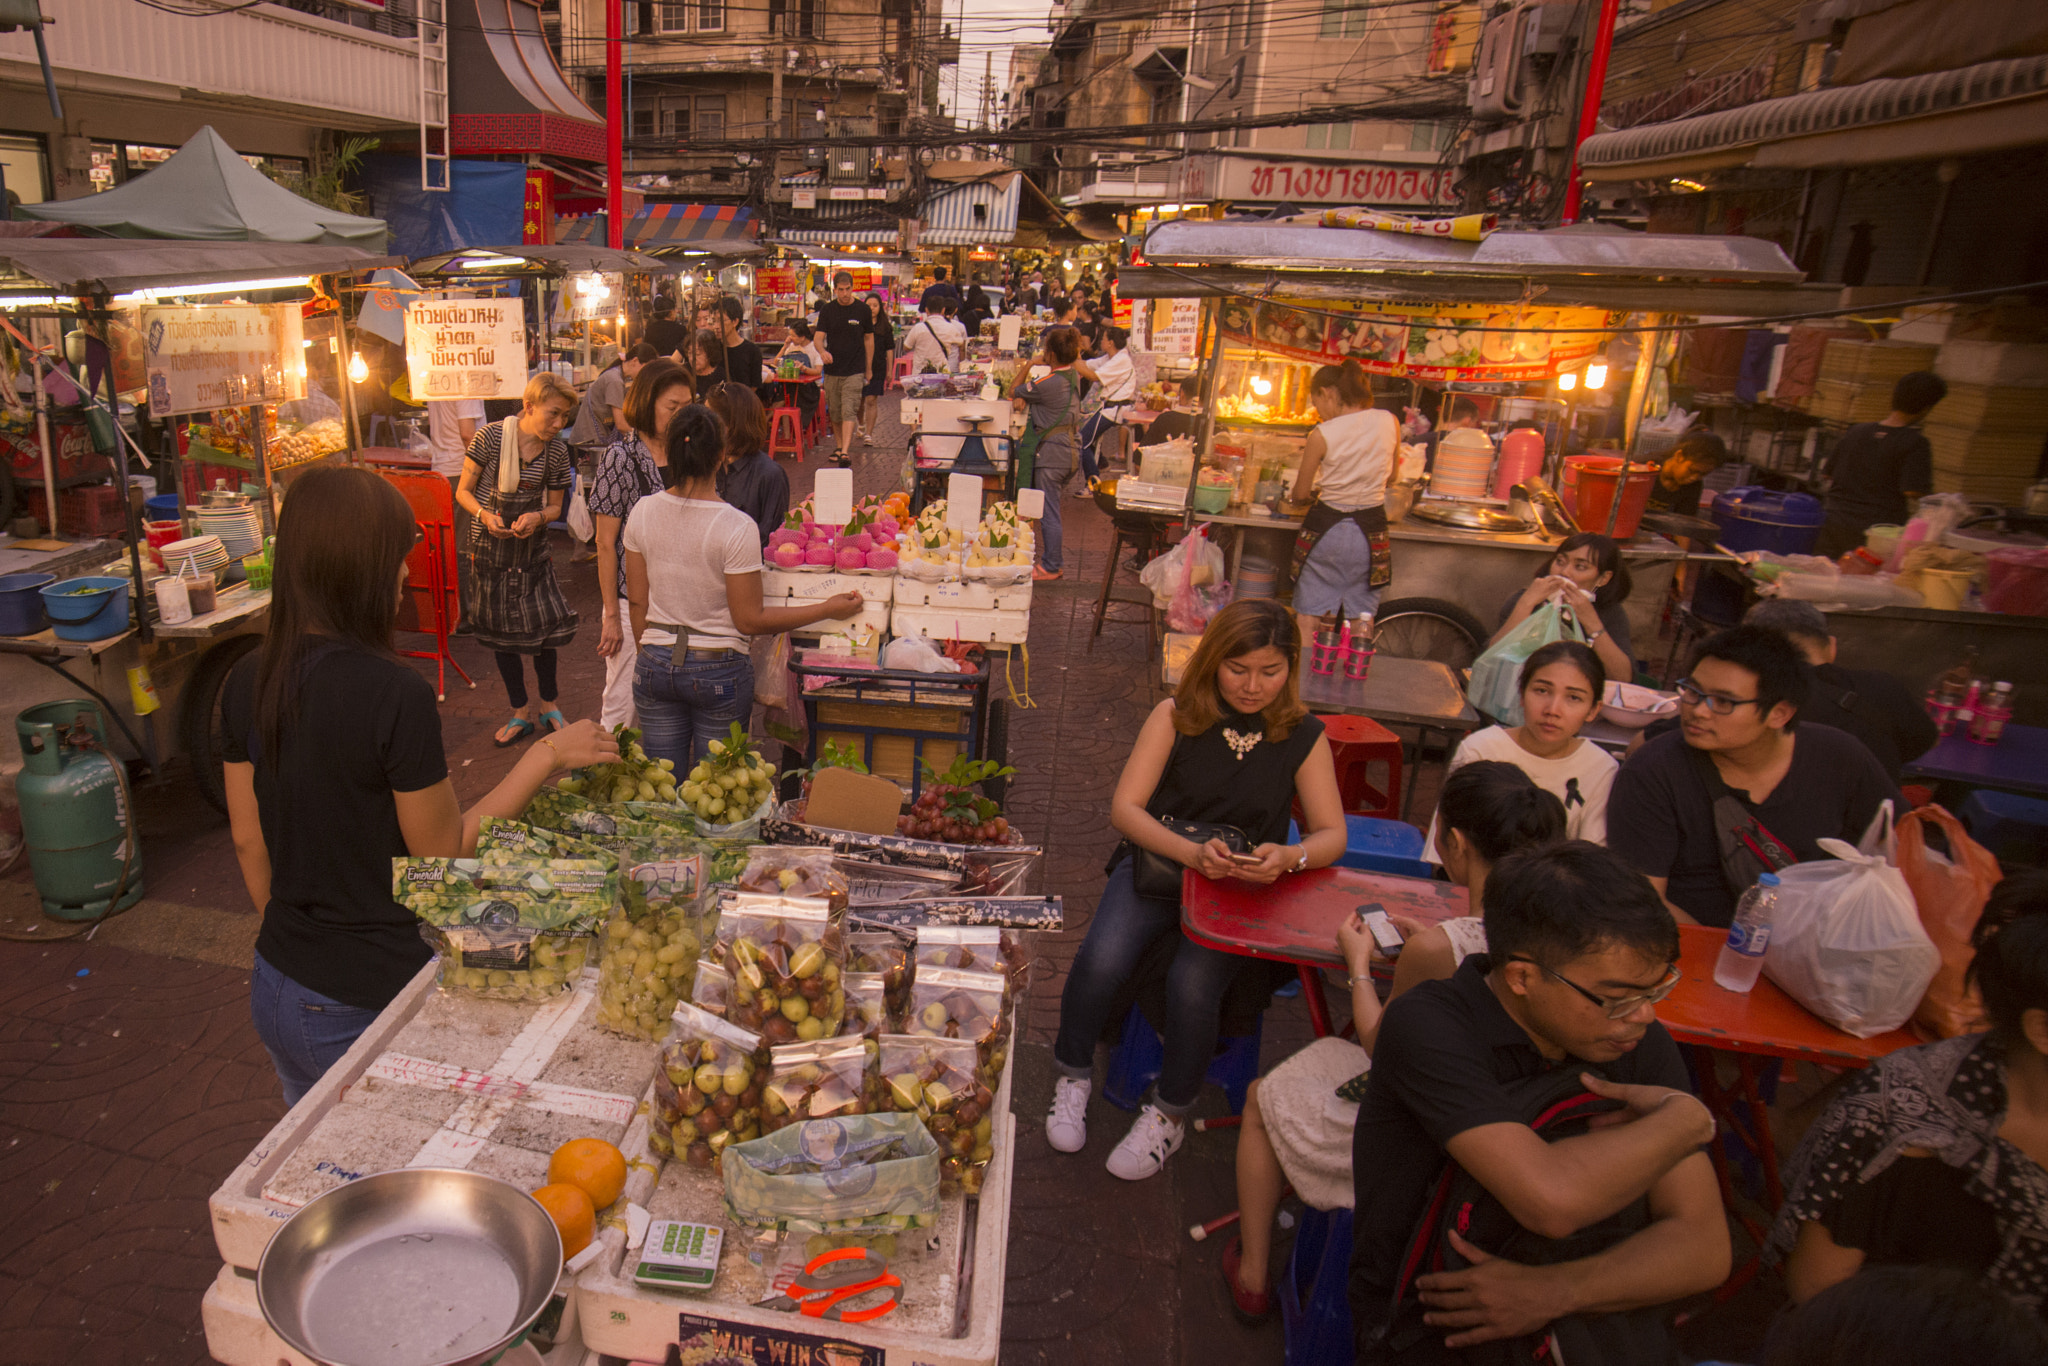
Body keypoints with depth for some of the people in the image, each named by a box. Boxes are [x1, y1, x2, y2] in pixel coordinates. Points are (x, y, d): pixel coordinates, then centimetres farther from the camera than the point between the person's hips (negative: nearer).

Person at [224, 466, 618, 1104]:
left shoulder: (250, 681, -3)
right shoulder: (394, 693, -24)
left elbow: (248, 840, 7)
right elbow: (443, 854, -15)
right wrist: (545, 757, -10)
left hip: (279, 991, 7)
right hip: (370, 1000, -7)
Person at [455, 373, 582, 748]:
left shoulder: (557, 451, -6)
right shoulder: (490, 437, -13)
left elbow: (554, 506, 5)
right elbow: (463, 492, -4)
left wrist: (537, 517, -17)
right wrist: (485, 515, -23)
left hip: (533, 548, 1)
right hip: (491, 549, -1)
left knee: (546, 626, -2)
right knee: (502, 633, 7)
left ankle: (548, 706, 20)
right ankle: (521, 714, 21)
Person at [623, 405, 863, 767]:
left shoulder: (642, 513, -4)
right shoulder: (737, 527, -18)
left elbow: (636, 604, 4)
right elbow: (750, 620, -14)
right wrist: (829, 609, -7)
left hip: (655, 665, 4)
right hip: (718, 671, -4)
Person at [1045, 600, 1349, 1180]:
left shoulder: (1304, 736, 0)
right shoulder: (1176, 716, -4)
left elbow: (1332, 834, 0)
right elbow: (1124, 808, -9)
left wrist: (1290, 858, -24)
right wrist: (1191, 853, -26)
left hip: (1243, 892, 0)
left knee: (1192, 984, -28)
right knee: (1101, 961, -28)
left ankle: (1170, 1112, 1)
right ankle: (1073, 1077, 3)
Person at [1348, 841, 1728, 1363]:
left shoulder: (1641, 1043, -2)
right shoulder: (1427, 1025, -19)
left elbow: (1704, 1248, -6)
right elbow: (1551, 1199, -30)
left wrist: (1555, 1291, -23)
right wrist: (1686, 1121, -13)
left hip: (1578, 1306, 4)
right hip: (1420, 1318, -3)